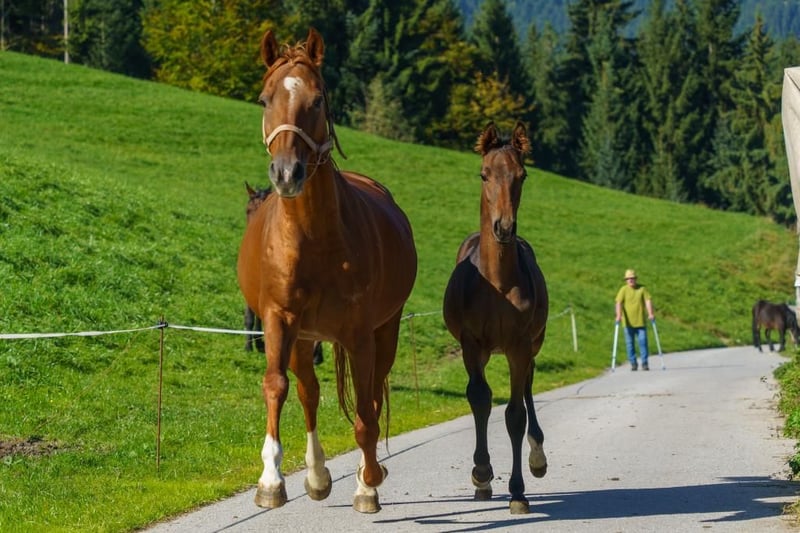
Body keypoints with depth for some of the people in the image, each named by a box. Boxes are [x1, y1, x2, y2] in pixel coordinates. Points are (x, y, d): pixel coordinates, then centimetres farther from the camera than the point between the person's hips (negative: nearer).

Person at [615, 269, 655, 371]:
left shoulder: (642, 289, 4)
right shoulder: (623, 290, 1)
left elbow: (648, 301, -3)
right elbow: (619, 303, -8)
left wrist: (650, 314, -16)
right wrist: (619, 315, -22)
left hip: (641, 321, 0)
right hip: (628, 322, 0)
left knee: (643, 342, -3)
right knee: (630, 343, 3)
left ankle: (644, 363, 2)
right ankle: (633, 363, 11)